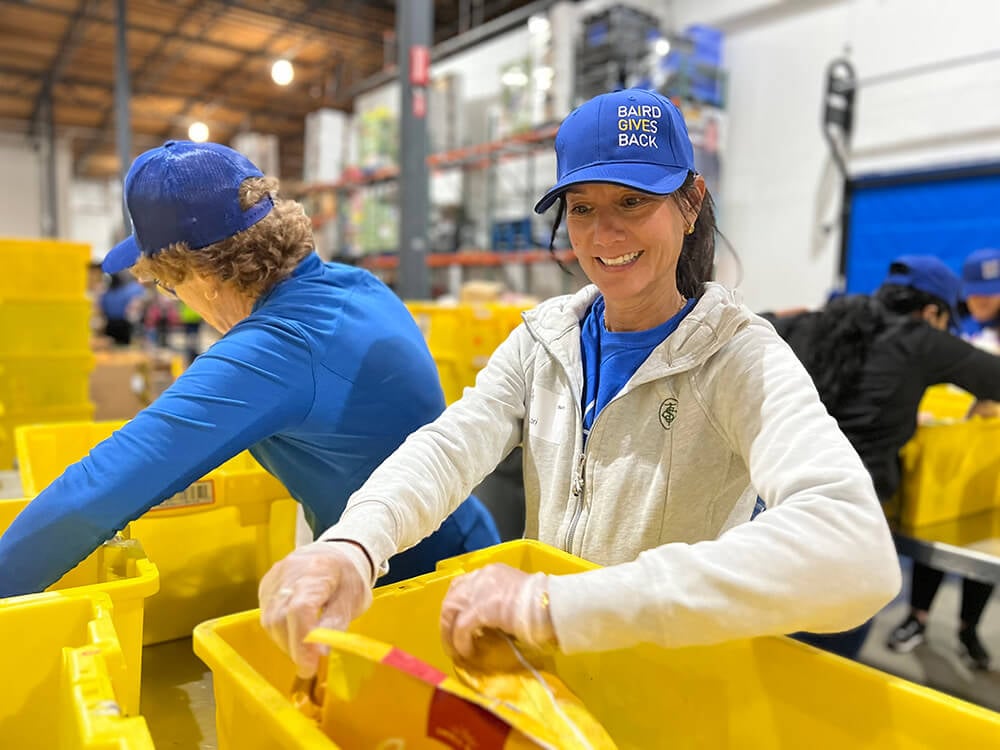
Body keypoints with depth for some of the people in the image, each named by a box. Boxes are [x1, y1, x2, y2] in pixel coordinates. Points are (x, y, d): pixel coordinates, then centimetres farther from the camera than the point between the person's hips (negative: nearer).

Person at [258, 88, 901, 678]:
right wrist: (352, 544, -36)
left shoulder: (739, 357, -14)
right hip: (539, 674, 3)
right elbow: (452, 445, -15)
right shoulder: (545, 338, 0)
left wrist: (558, 602, -38)